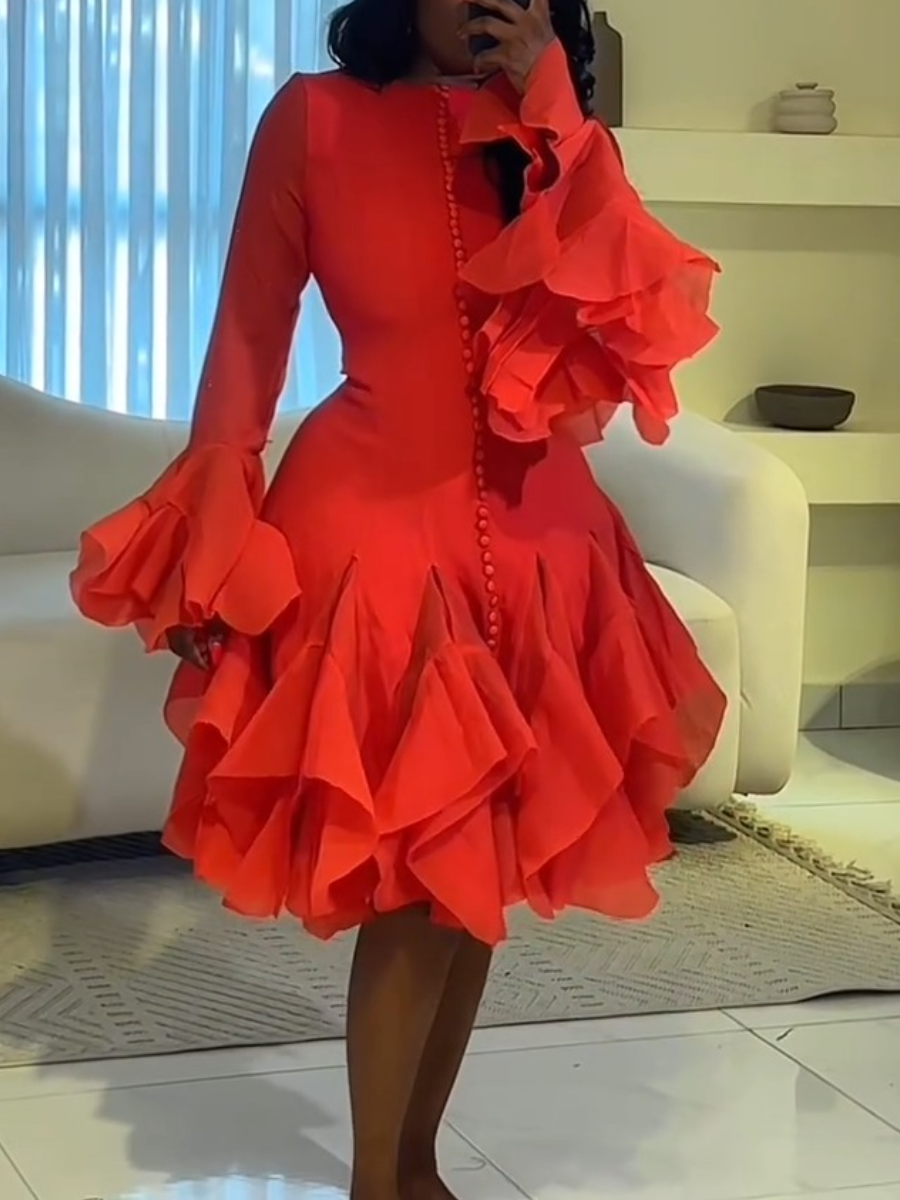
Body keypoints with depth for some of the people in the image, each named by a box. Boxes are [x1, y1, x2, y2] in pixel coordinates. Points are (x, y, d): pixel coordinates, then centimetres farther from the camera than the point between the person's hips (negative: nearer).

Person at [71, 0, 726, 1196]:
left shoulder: (558, 141, 8)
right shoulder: (316, 117, -3)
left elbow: (635, 324, -7)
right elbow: (248, 339, -2)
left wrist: (553, 121, -11)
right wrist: (217, 544, -6)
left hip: (533, 533, 5)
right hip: (373, 523, -4)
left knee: (481, 866, 9)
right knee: (410, 880, -6)